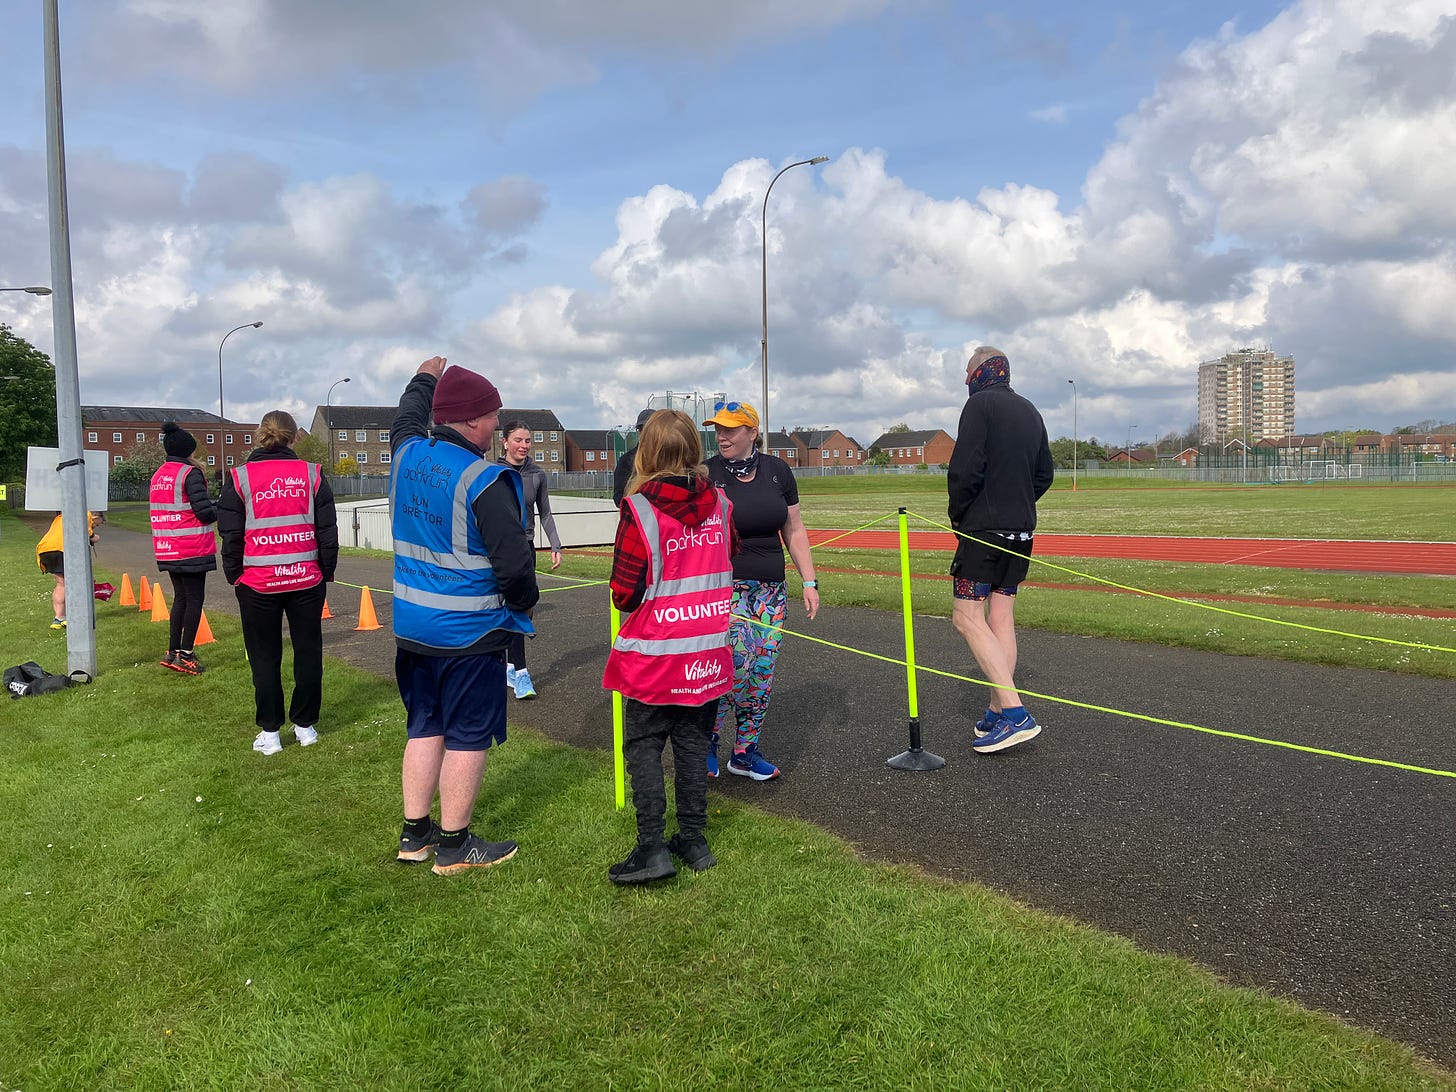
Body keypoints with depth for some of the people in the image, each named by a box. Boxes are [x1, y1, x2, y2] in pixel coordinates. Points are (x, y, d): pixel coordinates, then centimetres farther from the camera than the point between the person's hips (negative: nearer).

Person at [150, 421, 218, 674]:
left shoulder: (157, 476, 13)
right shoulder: (190, 474, -12)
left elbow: (165, 509, 17)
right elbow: (205, 511, -18)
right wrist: (220, 508, 2)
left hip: (167, 550, 8)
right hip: (192, 550, -8)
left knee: (180, 597, 17)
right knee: (194, 599, -1)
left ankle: (173, 651, 19)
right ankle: (186, 655, -1)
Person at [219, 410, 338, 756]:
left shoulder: (239, 477, -2)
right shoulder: (311, 474, 0)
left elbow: (231, 535, 0)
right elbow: (327, 529, 1)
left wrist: (234, 575, 10)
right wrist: (327, 571, 10)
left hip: (258, 582, -1)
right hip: (306, 579, 1)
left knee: (264, 658, 9)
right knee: (308, 652, 12)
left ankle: (270, 731, 14)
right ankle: (305, 725, 19)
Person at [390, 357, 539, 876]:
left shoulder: (407, 455, 1)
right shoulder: (485, 480, -20)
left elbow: (407, 418, 27)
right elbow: (514, 561, -22)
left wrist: (424, 379, 44)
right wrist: (524, 602, -2)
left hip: (412, 628, 8)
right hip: (470, 634, -8)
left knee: (424, 729, 19)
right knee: (467, 737, 5)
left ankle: (415, 833, 29)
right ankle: (454, 846, 16)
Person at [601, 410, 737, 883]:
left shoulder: (639, 509, -15)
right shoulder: (721, 504, -1)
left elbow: (625, 591, -14)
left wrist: (631, 601, 7)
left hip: (655, 651, -4)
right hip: (709, 649, 4)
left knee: (644, 743, 8)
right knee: (693, 742, 15)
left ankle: (652, 845, 2)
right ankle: (693, 838, 21)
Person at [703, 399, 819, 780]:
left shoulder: (777, 471, 6)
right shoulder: (707, 474, -4)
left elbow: (794, 531, 12)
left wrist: (809, 581, 7)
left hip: (771, 590, 4)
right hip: (726, 587, -4)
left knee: (762, 674, 6)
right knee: (735, 669, -12)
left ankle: (745, 752, 22)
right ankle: (707, 740, 13)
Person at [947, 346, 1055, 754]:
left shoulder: (980, 403, -8)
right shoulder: (1030, 411, 16)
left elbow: (965, 468, -18)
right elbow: (1044, 474, 19)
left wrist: (957, 513, -4)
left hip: (982, 527, -8)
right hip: (1021, 529, 8)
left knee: (968, 618, -7)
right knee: (1002, 617, 10)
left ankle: (1014, 713, -15)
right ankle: (997, 714, 13)